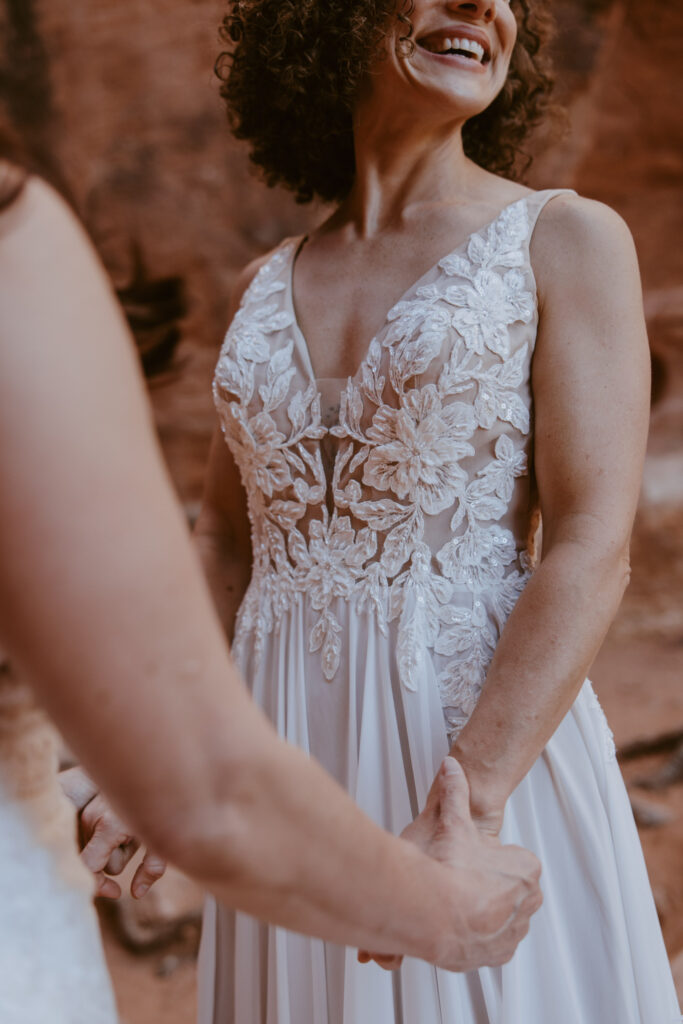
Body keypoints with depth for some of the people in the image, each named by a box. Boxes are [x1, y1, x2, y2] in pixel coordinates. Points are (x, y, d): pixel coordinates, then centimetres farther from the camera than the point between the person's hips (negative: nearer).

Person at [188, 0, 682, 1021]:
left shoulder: (569, 239, -4)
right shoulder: (268, 285, 9)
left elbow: (594, 552, -13)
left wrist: (465, 806, -23)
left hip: (493, 741, -4)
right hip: (291, 758, 4)